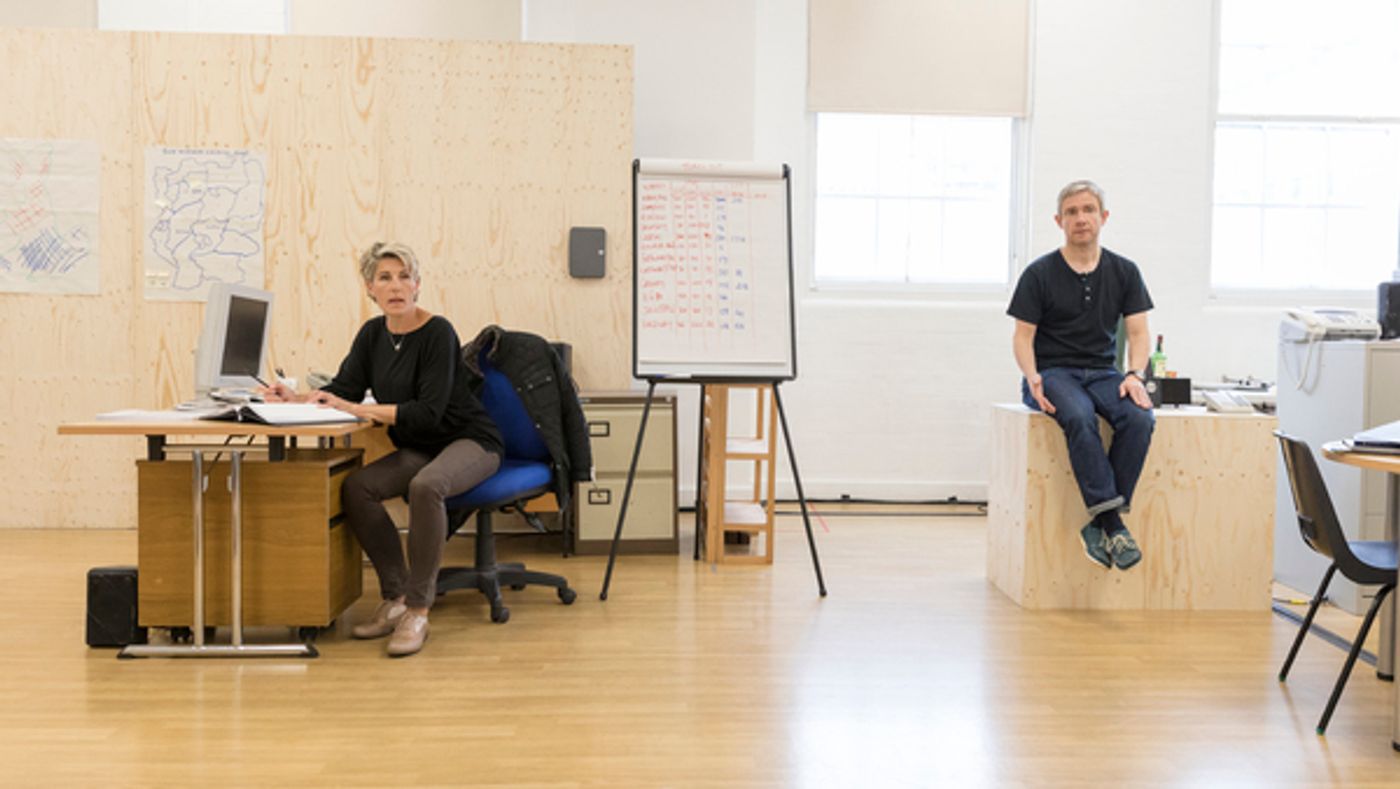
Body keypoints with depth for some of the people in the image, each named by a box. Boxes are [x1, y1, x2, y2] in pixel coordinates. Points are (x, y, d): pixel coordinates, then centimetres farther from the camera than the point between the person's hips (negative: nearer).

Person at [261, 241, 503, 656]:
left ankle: (418, 609, -27)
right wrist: (296, 398, -10)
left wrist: (360, 409, -26)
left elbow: (428, 412, -24)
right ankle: (395, 597, -8)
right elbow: (344, 389, 7)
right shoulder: (373, 334, 5)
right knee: (355, 487, -19)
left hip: (469, 441, -7)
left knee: (426, 485, -37)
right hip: (418, 449, 7)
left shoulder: (437, 333, -17)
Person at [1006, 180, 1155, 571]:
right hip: (1053, 372, -3)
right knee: (1079, 417, -37)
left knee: (1139, 418, -29)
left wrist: (1135, 375, -15)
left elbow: (1137, 332, 5)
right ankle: (1112, 521, -35)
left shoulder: (1124, 271, 9)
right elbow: (1023, 336, -3)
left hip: (1101, 373, 3)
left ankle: (1097, 525, -25)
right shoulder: (1040, 273, -1)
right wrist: (1032, 377, -23)